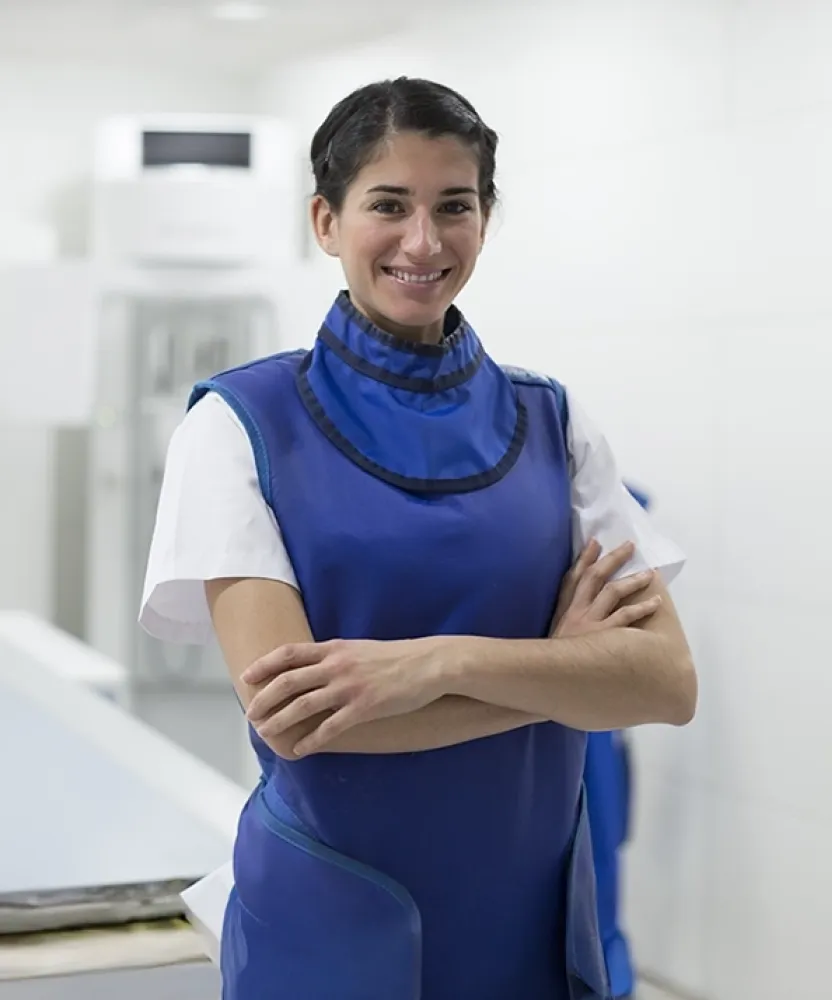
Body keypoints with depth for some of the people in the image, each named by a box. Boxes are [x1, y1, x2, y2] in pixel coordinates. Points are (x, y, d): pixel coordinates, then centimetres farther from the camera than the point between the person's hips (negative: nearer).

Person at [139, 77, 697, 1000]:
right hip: (328, 919, -3)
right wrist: (558, 669, -12)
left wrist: (443, 659, -23)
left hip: (534, 918, 3)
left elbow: (668, 680, -8)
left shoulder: (551, 423, 1)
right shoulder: (243, 422, -8)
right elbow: (284, 708, -17)